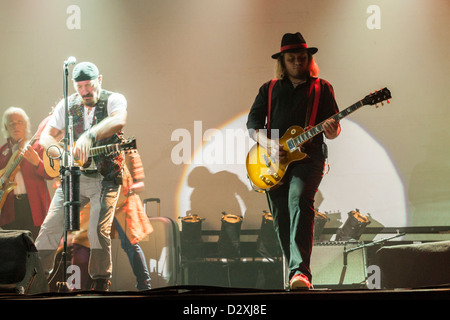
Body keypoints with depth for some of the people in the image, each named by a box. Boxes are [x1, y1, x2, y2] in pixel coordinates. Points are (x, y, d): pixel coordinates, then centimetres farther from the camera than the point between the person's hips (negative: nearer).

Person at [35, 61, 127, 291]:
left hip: (105, 178, -4)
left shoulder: (113, 100, -7)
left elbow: (119, 120, -31)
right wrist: (60, 153, -16)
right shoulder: (67, 105, 7)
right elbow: (46, 137, 8)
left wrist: (89, 136, -46)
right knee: (50, 226, -2)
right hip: (74, 176, 4)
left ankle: (101, 285, -1)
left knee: (98, 231, -14)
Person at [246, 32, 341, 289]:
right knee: (281, 219, 1)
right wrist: (270, 145, -8)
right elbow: (253, 123, 11)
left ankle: (300, 271, -39)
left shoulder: (322, 88, 12)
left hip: (308, 157, -4)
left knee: (299, 201, -28)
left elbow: (334, 129, 8)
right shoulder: (269, 90, 17)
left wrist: (332, 130, -17)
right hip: (274, 163, 4)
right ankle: (297, 273, 13)